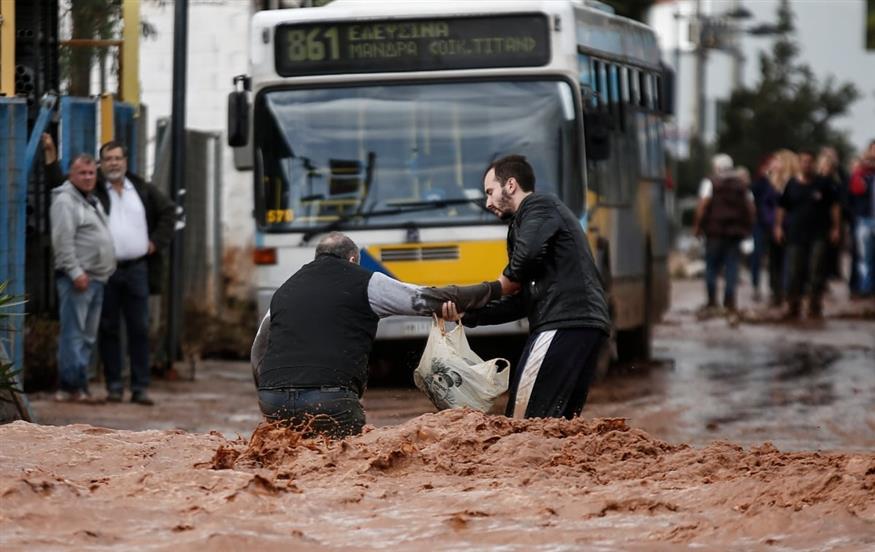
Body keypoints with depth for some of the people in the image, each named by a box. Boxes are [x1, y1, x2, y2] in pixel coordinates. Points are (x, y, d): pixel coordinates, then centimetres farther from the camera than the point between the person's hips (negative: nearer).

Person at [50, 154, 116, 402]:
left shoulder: (93, 201, 21)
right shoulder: (65, 201, -9)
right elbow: (62, 241, -17)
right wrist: (75, 272, -21)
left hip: (96, 278, 10)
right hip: (77, 278, -10)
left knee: (87, 336, 10)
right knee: (73, 333, -11)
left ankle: (79, 386, 14)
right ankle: (72, 387, -13)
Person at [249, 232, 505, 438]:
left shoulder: (285, 290, 25)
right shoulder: (365, 282, 11)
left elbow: (258, 353, 30)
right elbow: (429, 301, 15)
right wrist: (492, 290, 25)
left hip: (271, 399, 5)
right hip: (328, 398, -5)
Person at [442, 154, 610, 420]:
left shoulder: (539, 207, 3)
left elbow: (528, 254, -20)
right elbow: (522, 303, 27)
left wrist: (503, 284, 1)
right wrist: (468, 314, 18)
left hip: (563, 325, -10)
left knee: (523, 423, -13)